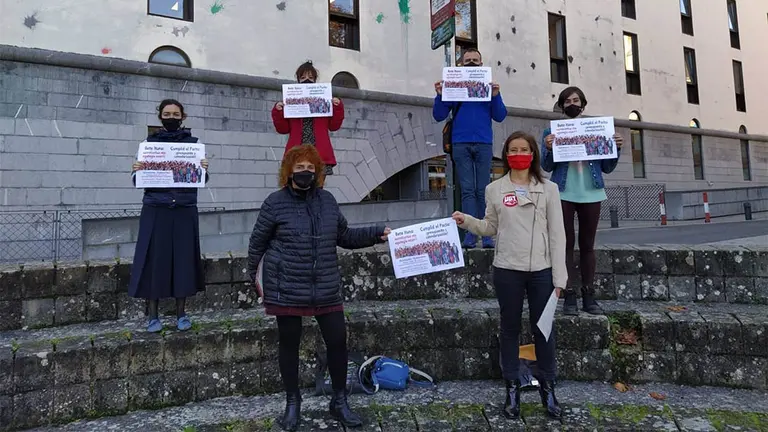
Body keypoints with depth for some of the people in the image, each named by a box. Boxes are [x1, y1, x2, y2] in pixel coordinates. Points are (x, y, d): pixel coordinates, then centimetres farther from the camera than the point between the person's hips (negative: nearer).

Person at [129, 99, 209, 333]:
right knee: (154, 259, 1)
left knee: (183, 258, 3)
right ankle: (153, 315, 14)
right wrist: (136, 171, -16)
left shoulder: (193, 143, 7)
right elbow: (138, 181, 6)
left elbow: (201, 180, 4)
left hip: (185, 210, 0)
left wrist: (204, 170, -18)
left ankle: (181, 314, 16)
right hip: (155, 210, 0)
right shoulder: (149, 142, 7)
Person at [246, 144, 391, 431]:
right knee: (289, 343, 11)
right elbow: (257, 242, 3)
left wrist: (377, 234, 5)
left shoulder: (327, 200, 6)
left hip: (326, 287, 4)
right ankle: (292, 403, 32)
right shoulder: (275, 202, -6)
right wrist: (256, 276, 6)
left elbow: (344, 236, 13)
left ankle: (339, 402, 26)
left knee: (338, 340, 5)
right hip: (287, 289, -3)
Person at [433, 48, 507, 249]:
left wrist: (496, 95, -9)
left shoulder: (489, 86, 13)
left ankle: (487, 235, -1)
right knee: (467, 190, -4)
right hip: (461, 144, 0)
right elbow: (439, 116, 6)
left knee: (483, 190, -2)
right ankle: (470, 235, -6)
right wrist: (440, 95, -8)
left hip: (484, 144, 0)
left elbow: (499, 116, 6)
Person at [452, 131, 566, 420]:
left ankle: (547, 388, 26)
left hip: (541, 270, 0)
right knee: (510, 329, 10)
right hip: (507, 270, 1)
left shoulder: (548, 189, 2)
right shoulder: (495, 189, 4)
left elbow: (557, 234, 1)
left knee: (544, 329, 9)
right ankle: (512, 388, 24)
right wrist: (466, 221, -7)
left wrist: (559, 276, -3)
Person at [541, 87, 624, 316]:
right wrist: (548, 148, -19)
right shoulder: (552, 131, 6)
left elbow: (607, 168, 11)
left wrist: (616, 148, -5)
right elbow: (546, 167, -2)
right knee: (566, 244, -2)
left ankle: (589, 296, 11)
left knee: (587, 245, 6)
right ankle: (569, 297, 2)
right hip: (563, 194, -2)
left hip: (591, 193, 2)